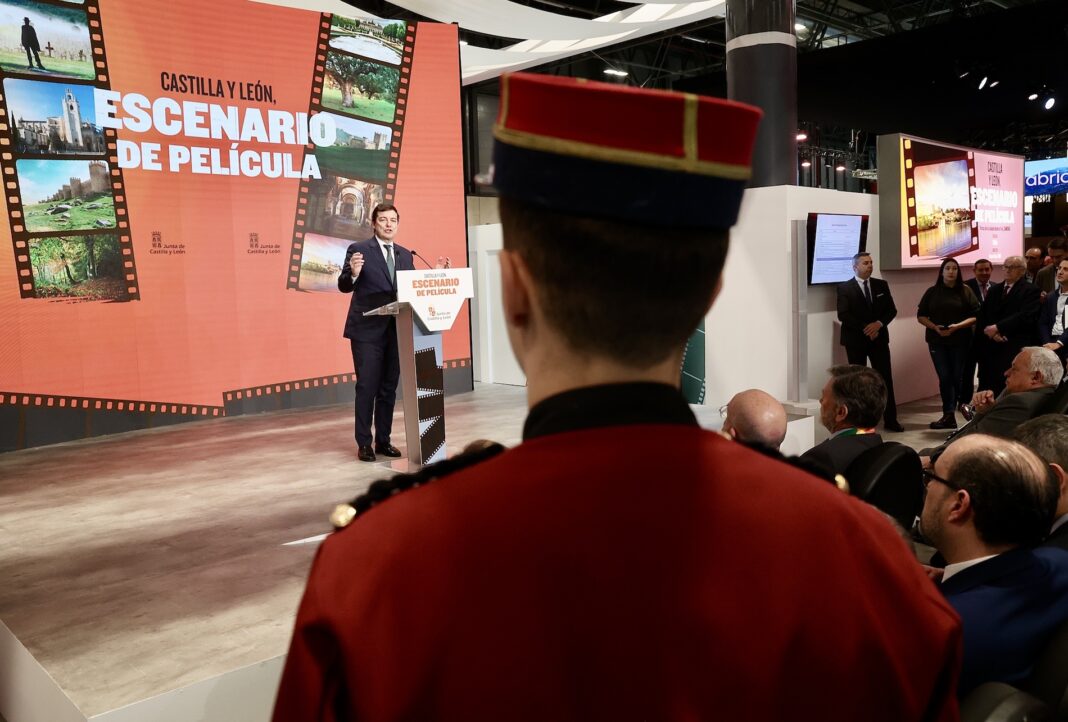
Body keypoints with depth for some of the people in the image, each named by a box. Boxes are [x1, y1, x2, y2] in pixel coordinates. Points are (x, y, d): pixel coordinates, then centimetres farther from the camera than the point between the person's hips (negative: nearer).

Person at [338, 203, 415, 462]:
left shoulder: (405, 254, 13)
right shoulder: (359, 250, -3)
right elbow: (344, 287, -7)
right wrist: (353, 273, -29)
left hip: (396, 330, 5)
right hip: (367, 330, -5)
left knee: (389, 388, 10)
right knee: (367, 387, -2)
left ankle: (383, 440, 20)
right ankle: (364, 443, 6)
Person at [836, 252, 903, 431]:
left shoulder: (881, 285, 9)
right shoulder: (844, 288, -3)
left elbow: (891, 310, 6)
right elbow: (843, 315, -12)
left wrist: (879, 324, -12)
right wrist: (865, 328, -16)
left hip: (879, 338, 3)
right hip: (855, 340, -3)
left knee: (886, 378, 2)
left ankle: (890, 420, 9)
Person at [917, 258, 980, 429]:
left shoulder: (965, 291, 2)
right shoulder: (932, 292, 5)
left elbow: (975, 316, -2)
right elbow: (921, 316, 6)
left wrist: (957, 326, -16)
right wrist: (935, 327, -11)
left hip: (960, 341, 0)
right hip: (937, 341, 0)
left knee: (958, 377, 2)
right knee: (945, 377, -5)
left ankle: (950, 414, 14)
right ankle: (949, 415, -3)